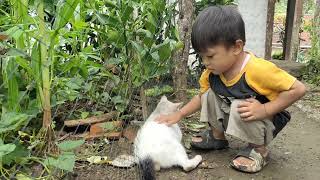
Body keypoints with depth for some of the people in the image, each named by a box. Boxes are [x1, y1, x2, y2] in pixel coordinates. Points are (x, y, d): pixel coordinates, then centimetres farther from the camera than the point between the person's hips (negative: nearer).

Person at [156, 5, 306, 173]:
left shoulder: (258, 69, -34)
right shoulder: (212, 71, -13)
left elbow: (298, 89, -28)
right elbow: (201, 97, 3)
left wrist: (264, 109, -34)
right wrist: (178, 115, -8)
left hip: (268, 122, -6)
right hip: (237, 120, 7)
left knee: (239, 108, -33)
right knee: (210, 94, -7)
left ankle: (258, 149, -8)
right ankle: (217, 136, 12)